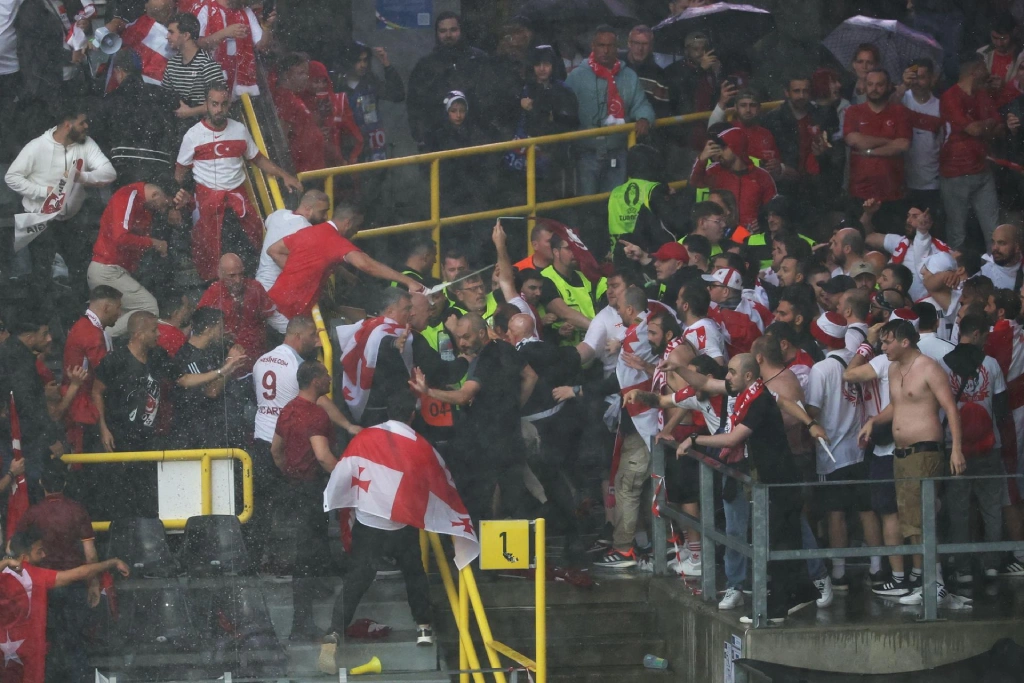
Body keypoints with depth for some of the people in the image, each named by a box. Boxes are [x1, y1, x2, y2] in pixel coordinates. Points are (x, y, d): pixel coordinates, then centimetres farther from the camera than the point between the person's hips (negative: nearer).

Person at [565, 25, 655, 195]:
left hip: (617, 154, 4)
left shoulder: (629, 76, 8)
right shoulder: (577, 76, -6)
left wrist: (644, 119, -15)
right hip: (587, 153, -4)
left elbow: (640, 104, 9)